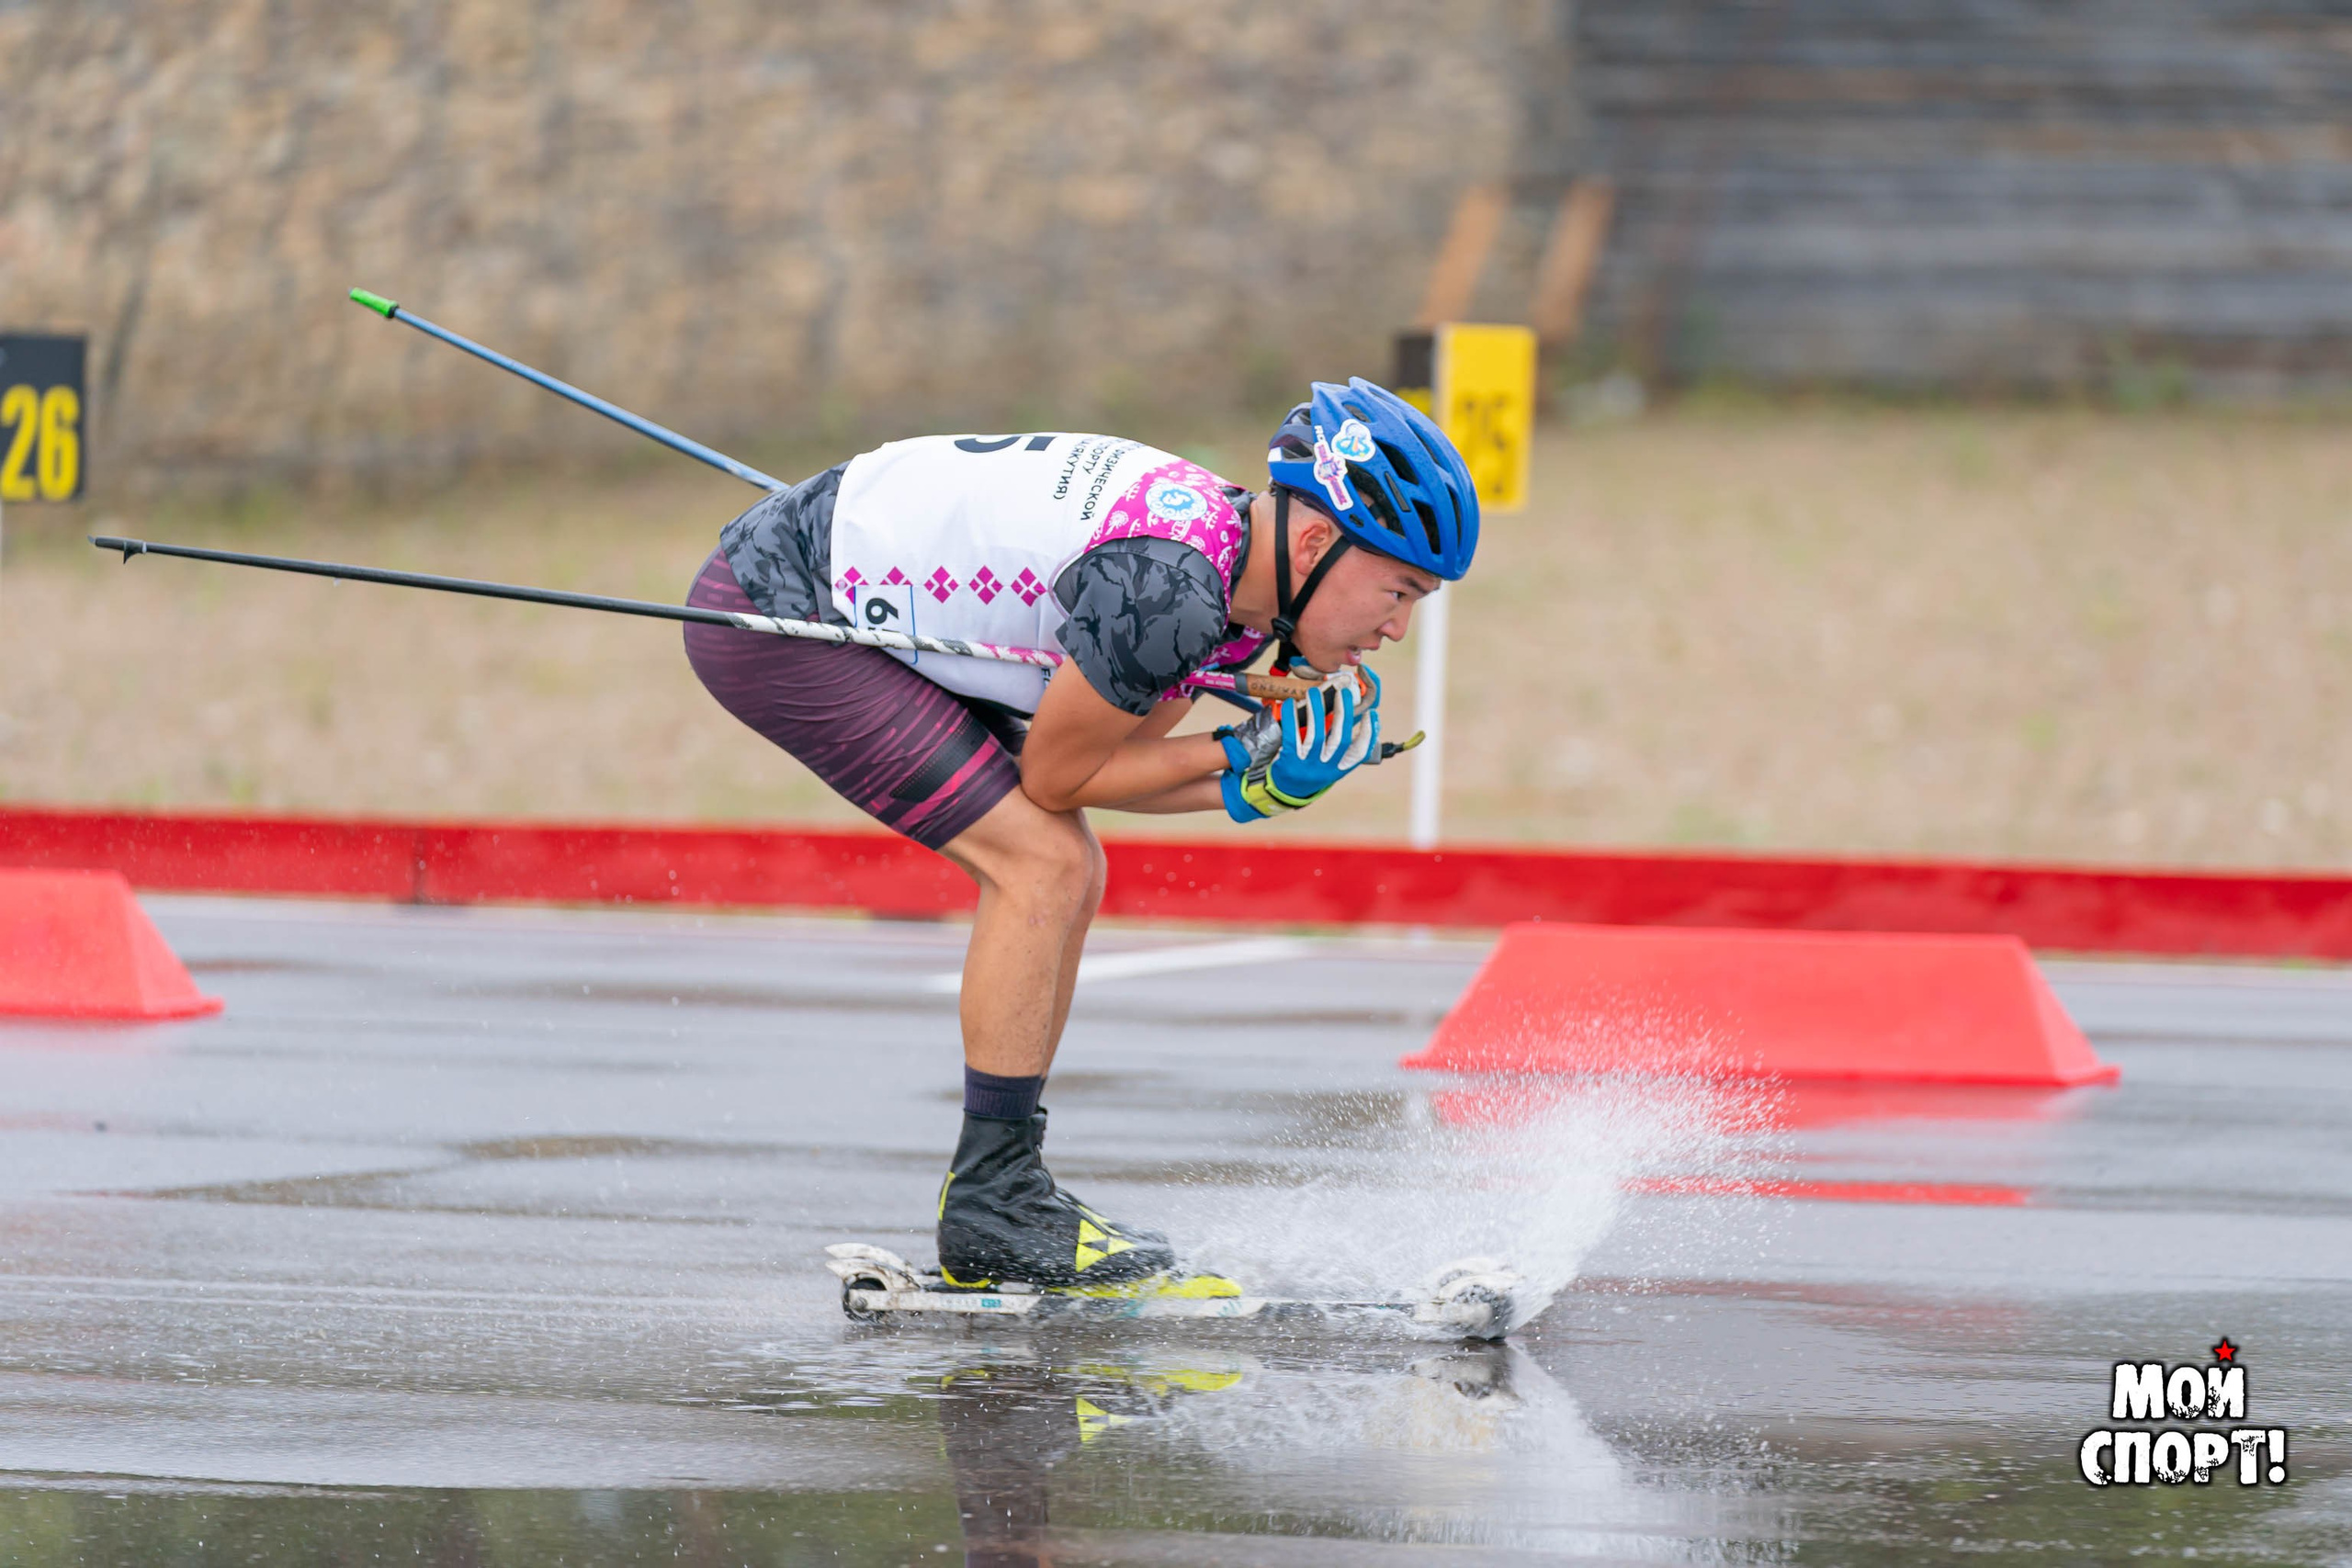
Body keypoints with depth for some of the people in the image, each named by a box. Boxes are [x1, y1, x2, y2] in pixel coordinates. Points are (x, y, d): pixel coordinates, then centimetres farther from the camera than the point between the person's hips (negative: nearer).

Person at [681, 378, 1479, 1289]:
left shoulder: (1241, 571, 2)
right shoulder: (1169, 589, -28)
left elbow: (1099, 762, 6)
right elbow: (1054, 774, -16)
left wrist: (1251, 790, -7)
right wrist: (1241, 756, -10)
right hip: (769, 614, -10)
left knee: (1062, 879, 8)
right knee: (1041, 865, -14)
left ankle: (999, 1189, 13)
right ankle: (989, 1215, -9)